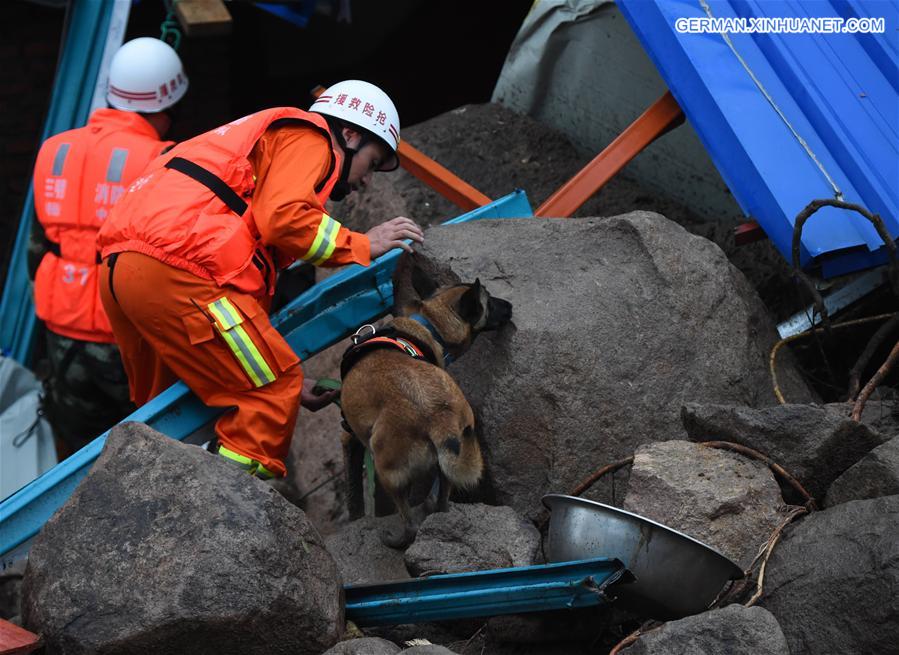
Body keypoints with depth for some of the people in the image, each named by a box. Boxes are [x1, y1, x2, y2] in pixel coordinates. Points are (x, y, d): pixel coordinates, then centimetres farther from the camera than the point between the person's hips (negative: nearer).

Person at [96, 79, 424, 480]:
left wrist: (282, 374, 28)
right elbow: (284, 218, -13)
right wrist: (362, 245, 3)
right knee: (272, 390, -3)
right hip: (174, 270, -10)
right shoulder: (307, 138, 8)